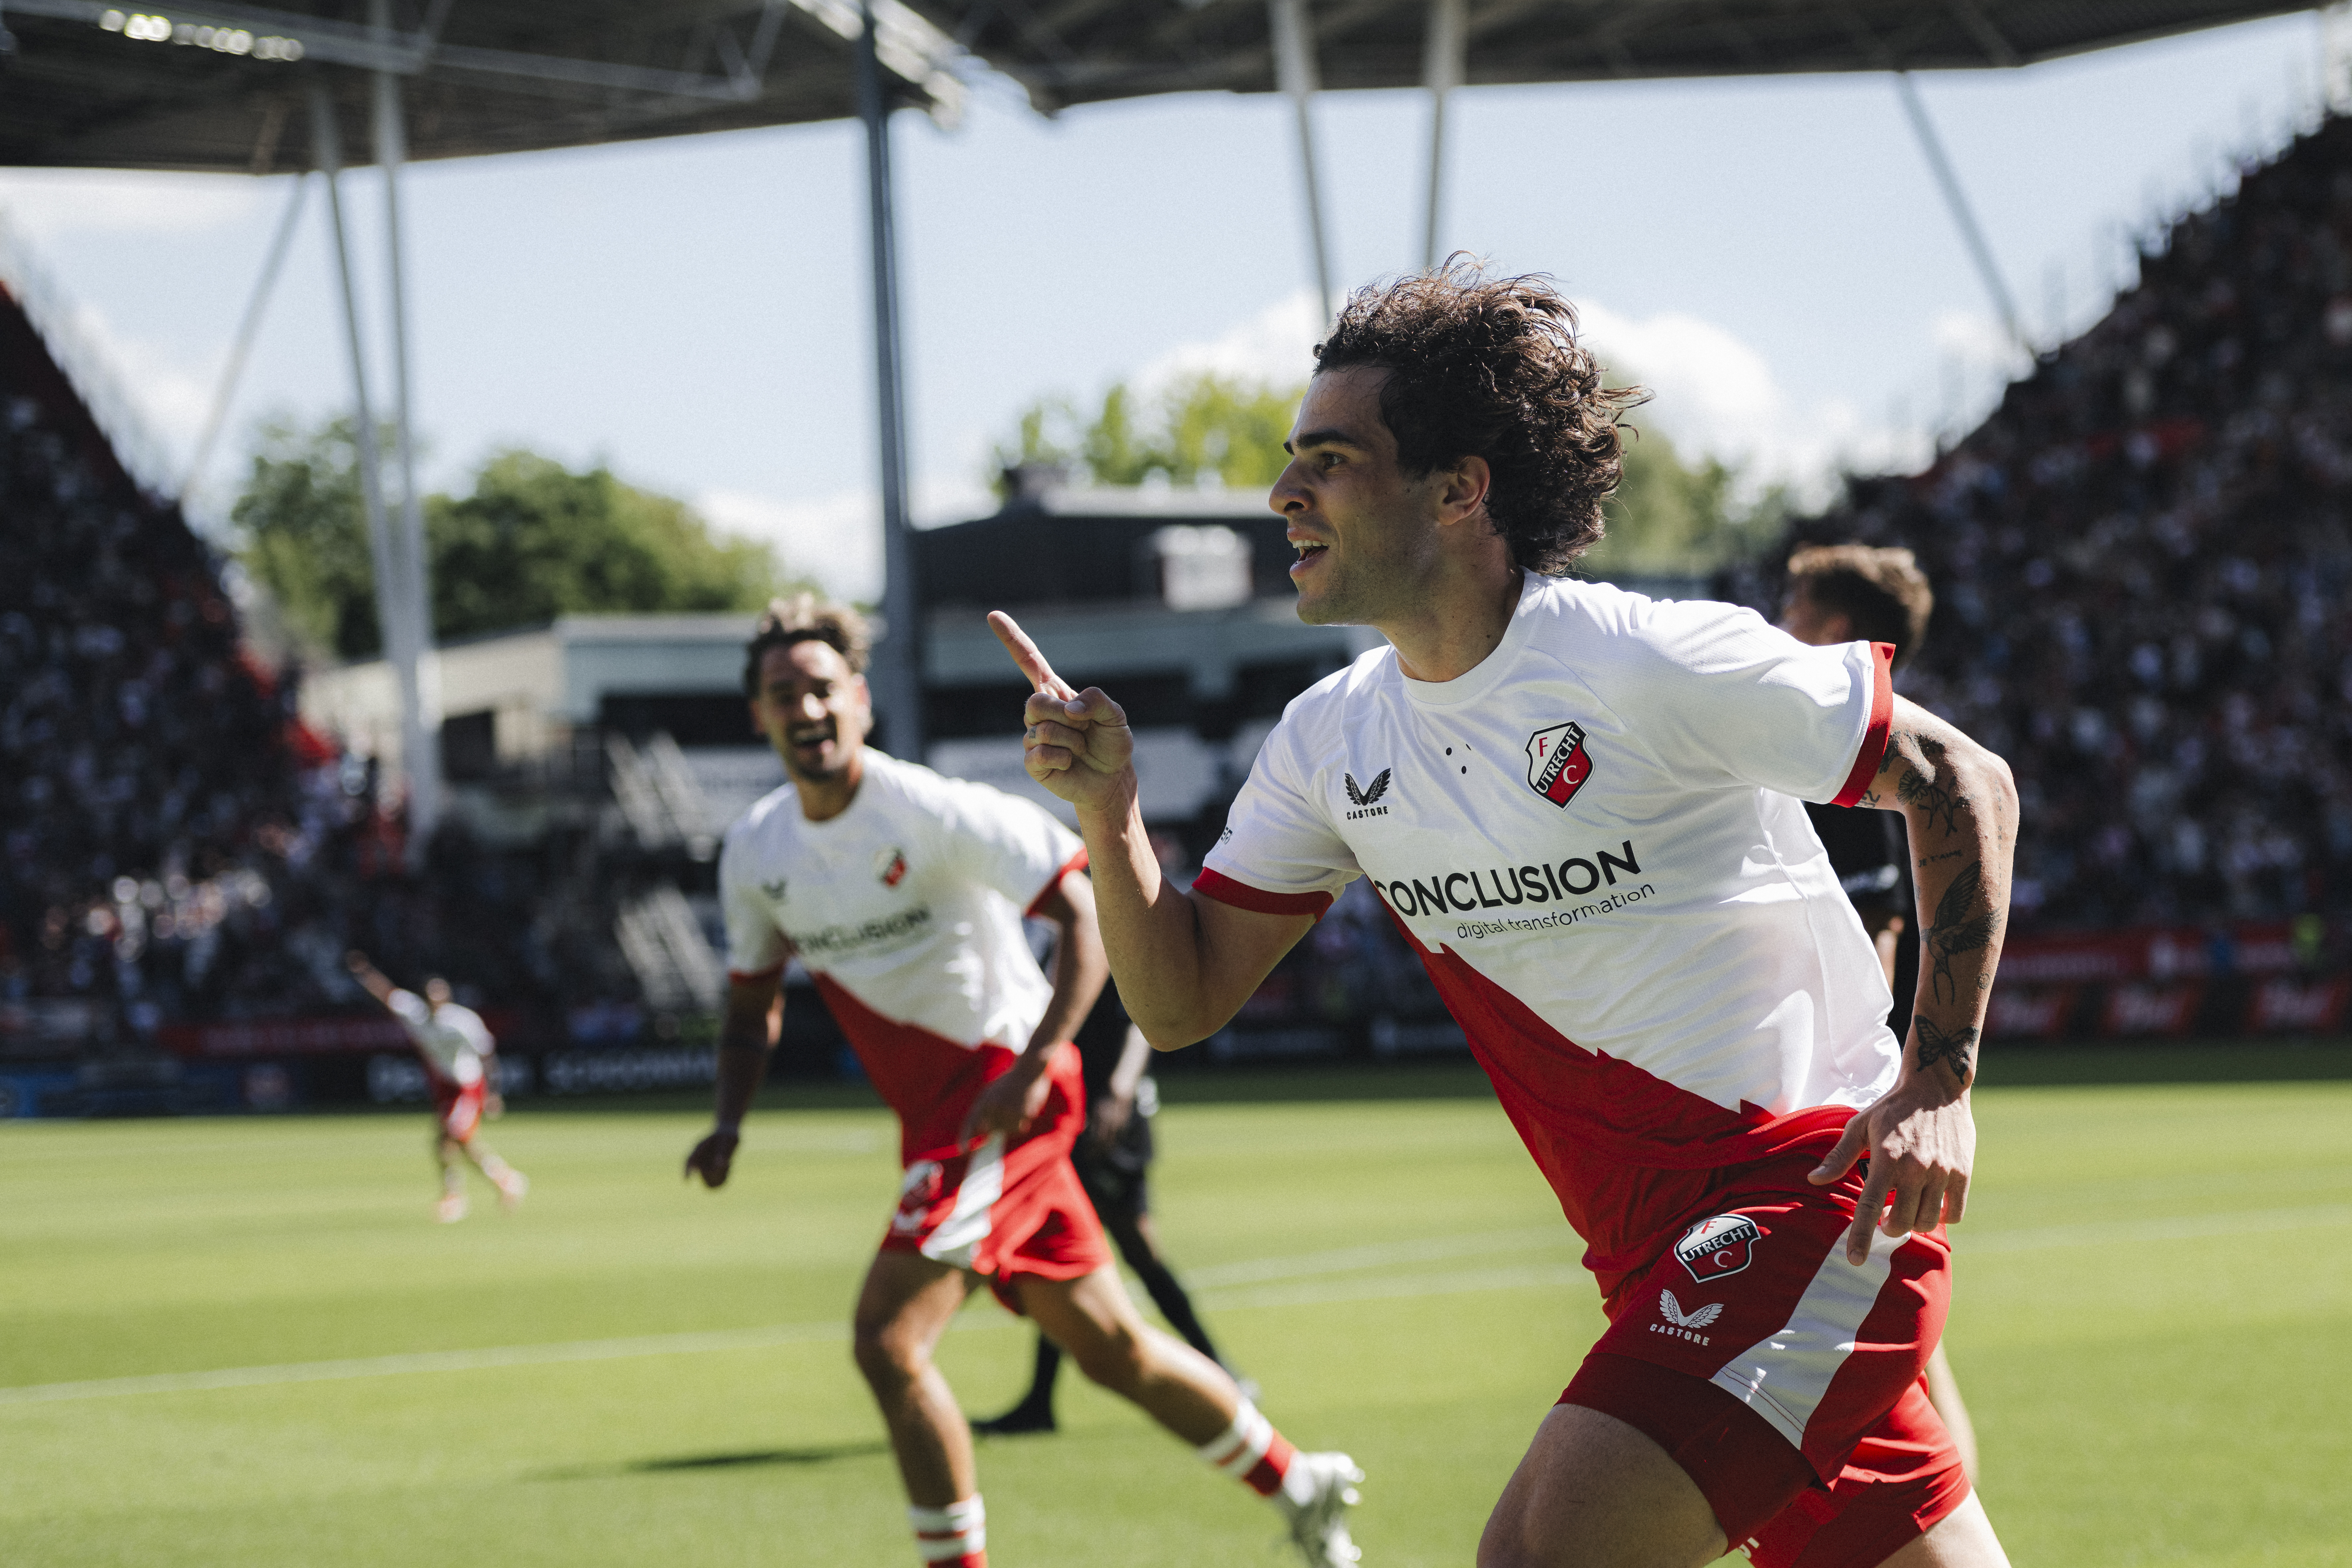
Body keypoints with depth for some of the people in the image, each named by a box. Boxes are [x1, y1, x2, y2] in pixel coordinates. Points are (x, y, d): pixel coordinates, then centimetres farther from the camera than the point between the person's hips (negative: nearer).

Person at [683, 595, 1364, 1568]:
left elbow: (1090, 910, -18)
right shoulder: (756, 854, 4)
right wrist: (730, 1123, -1)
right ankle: (1302, 1489, 32)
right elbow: (752, 1005, 17)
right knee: (1110, 1348, 14)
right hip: (933, 1112, 7)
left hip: (1002, 1093, -7)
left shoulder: (934, 811, -17)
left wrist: (1032, 1066, -25)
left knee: (887, 1341, -18)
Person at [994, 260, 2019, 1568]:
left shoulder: (1642, 665, -15)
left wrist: (1939, 1080, -16)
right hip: (1656, 1246, 7)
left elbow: (1964, 783, -8)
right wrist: (1109, 812, -8)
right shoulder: (1332, 741, 6)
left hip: (1808, 1185, -7)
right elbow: (1182, 999, 9)